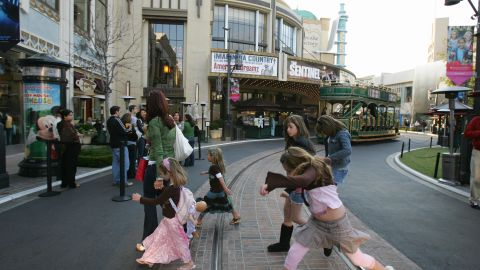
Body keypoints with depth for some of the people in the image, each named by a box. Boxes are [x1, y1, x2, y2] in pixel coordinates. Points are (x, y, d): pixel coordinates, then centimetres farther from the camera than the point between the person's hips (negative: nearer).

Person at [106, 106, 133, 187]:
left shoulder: (109, 121, 11)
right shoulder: (117, 120, -18)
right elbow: (124, 131, -21)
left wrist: (125, 128, 11)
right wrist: (129, 128, 0)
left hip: (113, 144, 9)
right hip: (120, 144, -9)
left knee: (115, 162, 13)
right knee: (124, 163, -4)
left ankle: (116, 180, 17)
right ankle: (124, 181, -3)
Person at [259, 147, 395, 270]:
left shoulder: (314, 170, -27)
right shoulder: (309, 170, -4)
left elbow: (302, 180, -50)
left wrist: (270, 183, -55)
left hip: (336, 223, -7)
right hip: (316, 222, 7)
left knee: (357, 258, 14)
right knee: (294, 253, 0)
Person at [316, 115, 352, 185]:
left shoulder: (342, 134, -18)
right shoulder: (333, 134, 6)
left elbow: (347, 151, -30)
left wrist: (331, 157, -30)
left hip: (339, 169, -8)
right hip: (330, 166, 8)